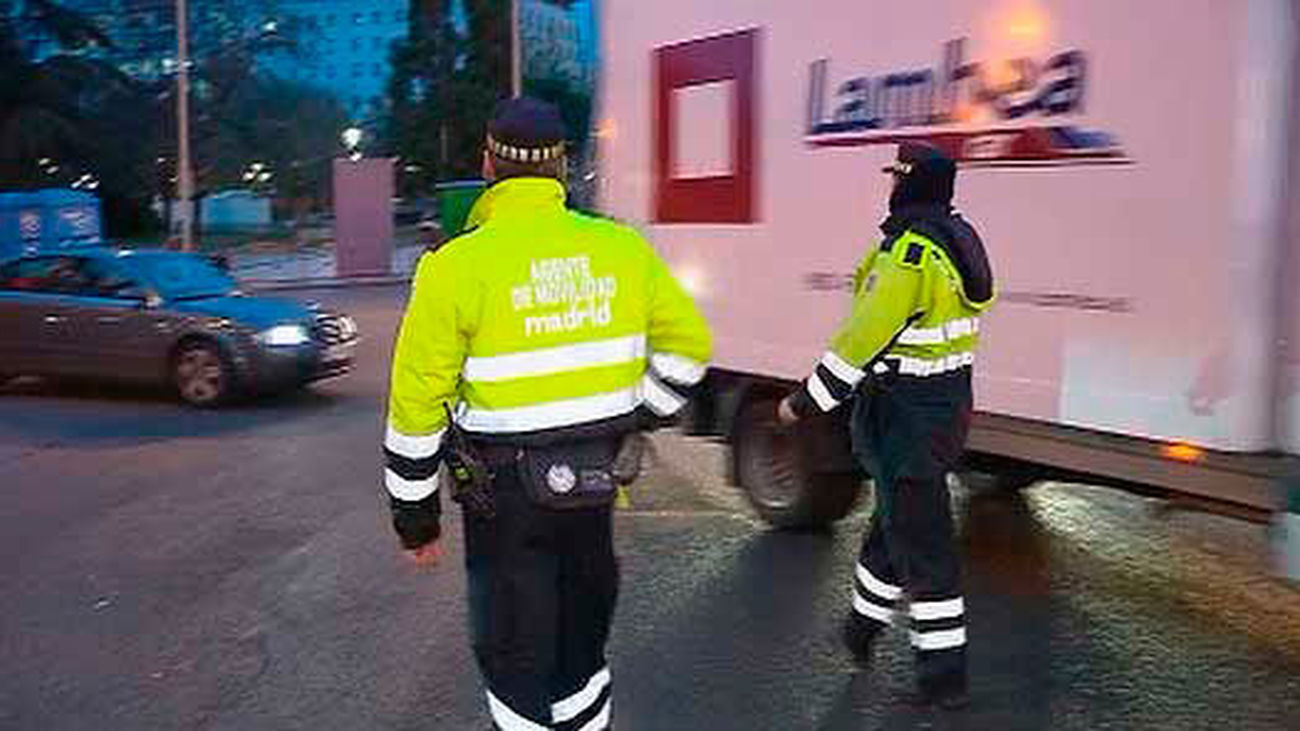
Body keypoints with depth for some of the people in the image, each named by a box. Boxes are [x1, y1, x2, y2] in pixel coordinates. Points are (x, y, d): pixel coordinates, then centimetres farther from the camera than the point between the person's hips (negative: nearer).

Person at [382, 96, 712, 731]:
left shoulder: (457, 266, -13)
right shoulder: (621, 247, -3)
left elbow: (417, 405, -10)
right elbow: (687, 345, 5)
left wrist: (414, 513, 1)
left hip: (506, 493, -4)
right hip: (595, 485, 4)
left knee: (515, 652, 13)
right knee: (582, 634, 24)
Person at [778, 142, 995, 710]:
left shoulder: (911, 250, -22)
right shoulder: (959, 238, 9)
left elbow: (866, 336, -24)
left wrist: (807, 402, -16)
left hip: (905, 416, -10)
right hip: (948, 405, 10)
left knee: (920, 540, -1)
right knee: (897, 519, 22)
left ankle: (944, 673, 8)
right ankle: (865, 624, 41)